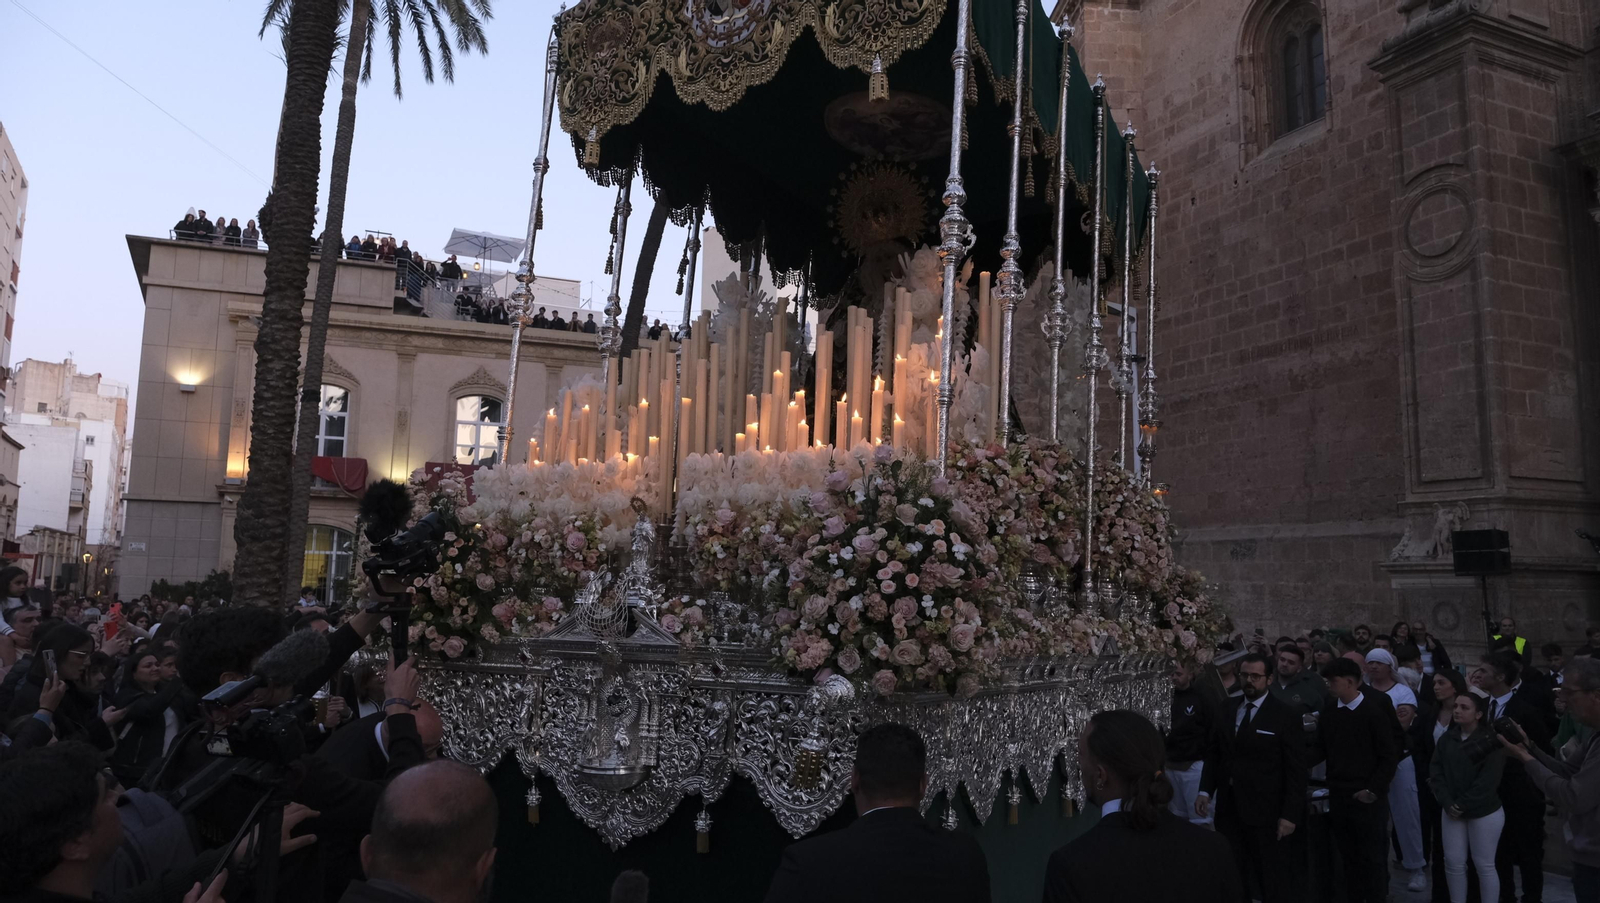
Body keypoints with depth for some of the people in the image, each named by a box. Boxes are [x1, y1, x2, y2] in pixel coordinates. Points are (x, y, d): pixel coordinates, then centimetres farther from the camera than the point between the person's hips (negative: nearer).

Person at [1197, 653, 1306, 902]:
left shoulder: (1286, 715, -5)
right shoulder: (1227, 712, 11)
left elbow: (1296, 769, -8)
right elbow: (1216, 755, 13)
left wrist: (1290, 814, -13)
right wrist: (1206, 791, 0)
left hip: (1265, 812, -5)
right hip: (1229, 810, 5)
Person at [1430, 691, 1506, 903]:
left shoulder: (1491, 740, -9)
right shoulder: (1446, 738, 6)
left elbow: (1488, 780, -15)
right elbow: (1436, 773, 3)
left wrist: (1464, 804, -13)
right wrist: (1448, 803, -10)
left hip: (1484, 812, -4)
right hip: (1452, 811, 5)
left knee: (1484, 865, 5)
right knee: (1453, 862, 7)